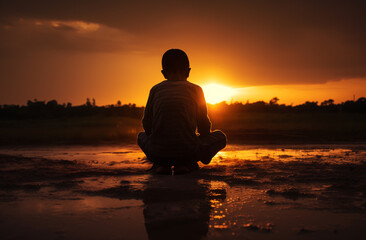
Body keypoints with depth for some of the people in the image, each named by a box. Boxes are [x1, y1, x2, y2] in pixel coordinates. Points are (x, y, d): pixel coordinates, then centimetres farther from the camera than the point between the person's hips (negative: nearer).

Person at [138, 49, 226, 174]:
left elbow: (147, 124, 13)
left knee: (142, 136, 36)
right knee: (220, 136, 23)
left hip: (158, 151, 2)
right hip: (188, 150, -2)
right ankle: (186, 163, 2)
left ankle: (160, 163, 6)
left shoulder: (155, 89, 11)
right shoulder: (195, 89, 8)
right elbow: (204, 125, 11)